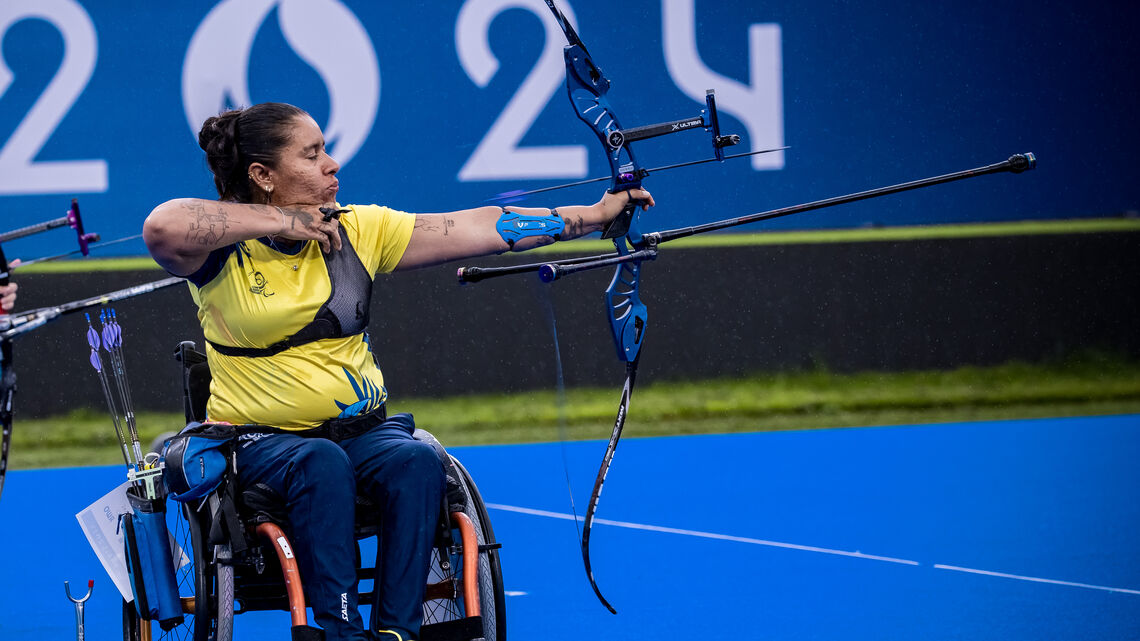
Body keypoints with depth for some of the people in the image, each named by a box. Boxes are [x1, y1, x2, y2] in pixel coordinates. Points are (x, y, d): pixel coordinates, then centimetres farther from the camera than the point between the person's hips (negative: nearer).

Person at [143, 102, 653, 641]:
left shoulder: (358, 229, 4)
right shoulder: (219, 252, -7)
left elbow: (480, 229, 4)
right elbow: (162, 227, -31)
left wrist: (594, 214, 1)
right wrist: (280, 221, -22)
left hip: (364, 429, 4)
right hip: (261, 438, -4)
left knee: (417, 463, -27)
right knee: (322, 465, -35)